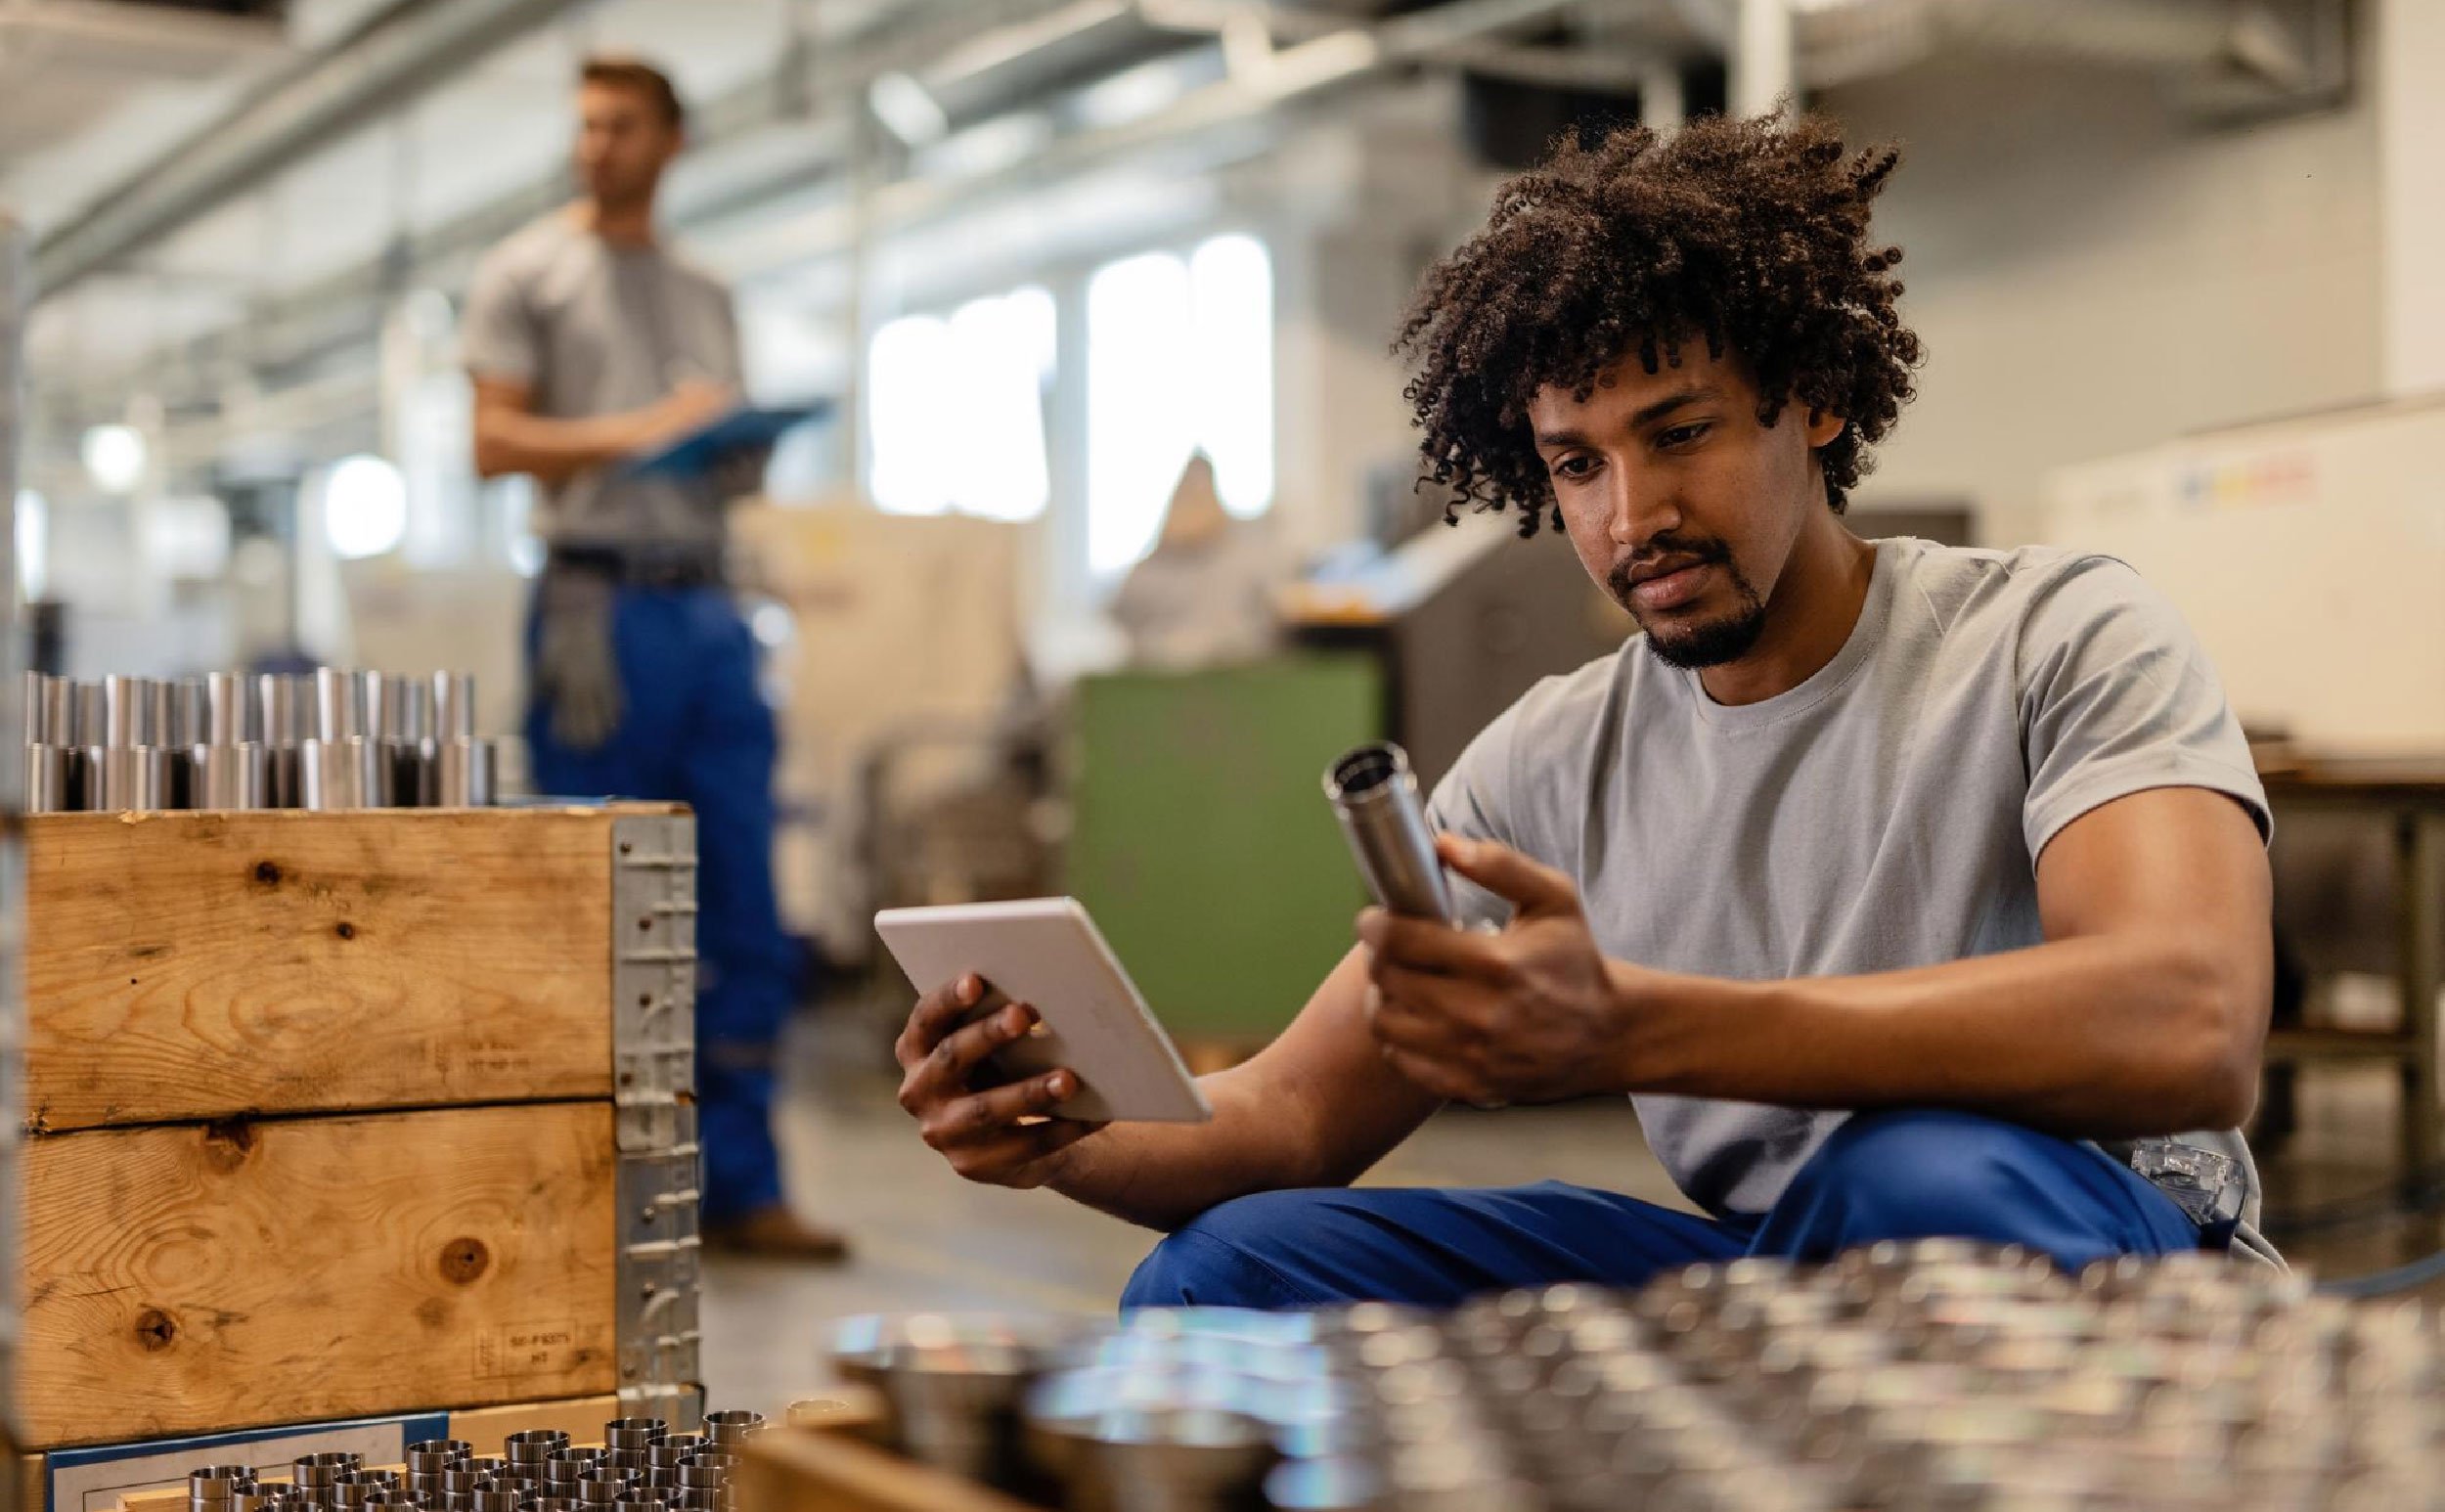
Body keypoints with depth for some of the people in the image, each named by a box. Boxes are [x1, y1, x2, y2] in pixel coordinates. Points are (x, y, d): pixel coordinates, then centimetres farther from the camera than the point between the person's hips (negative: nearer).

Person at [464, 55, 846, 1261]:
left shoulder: (706, 297, 22)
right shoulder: (525, 275, 6)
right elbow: (494, 442, -3)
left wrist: (749, 462, 0)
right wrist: (636, 433, -15)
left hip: (708, 609, 5)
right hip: (601, 605, -5)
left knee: (742, 921, 2)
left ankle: (737, 1185, 7)